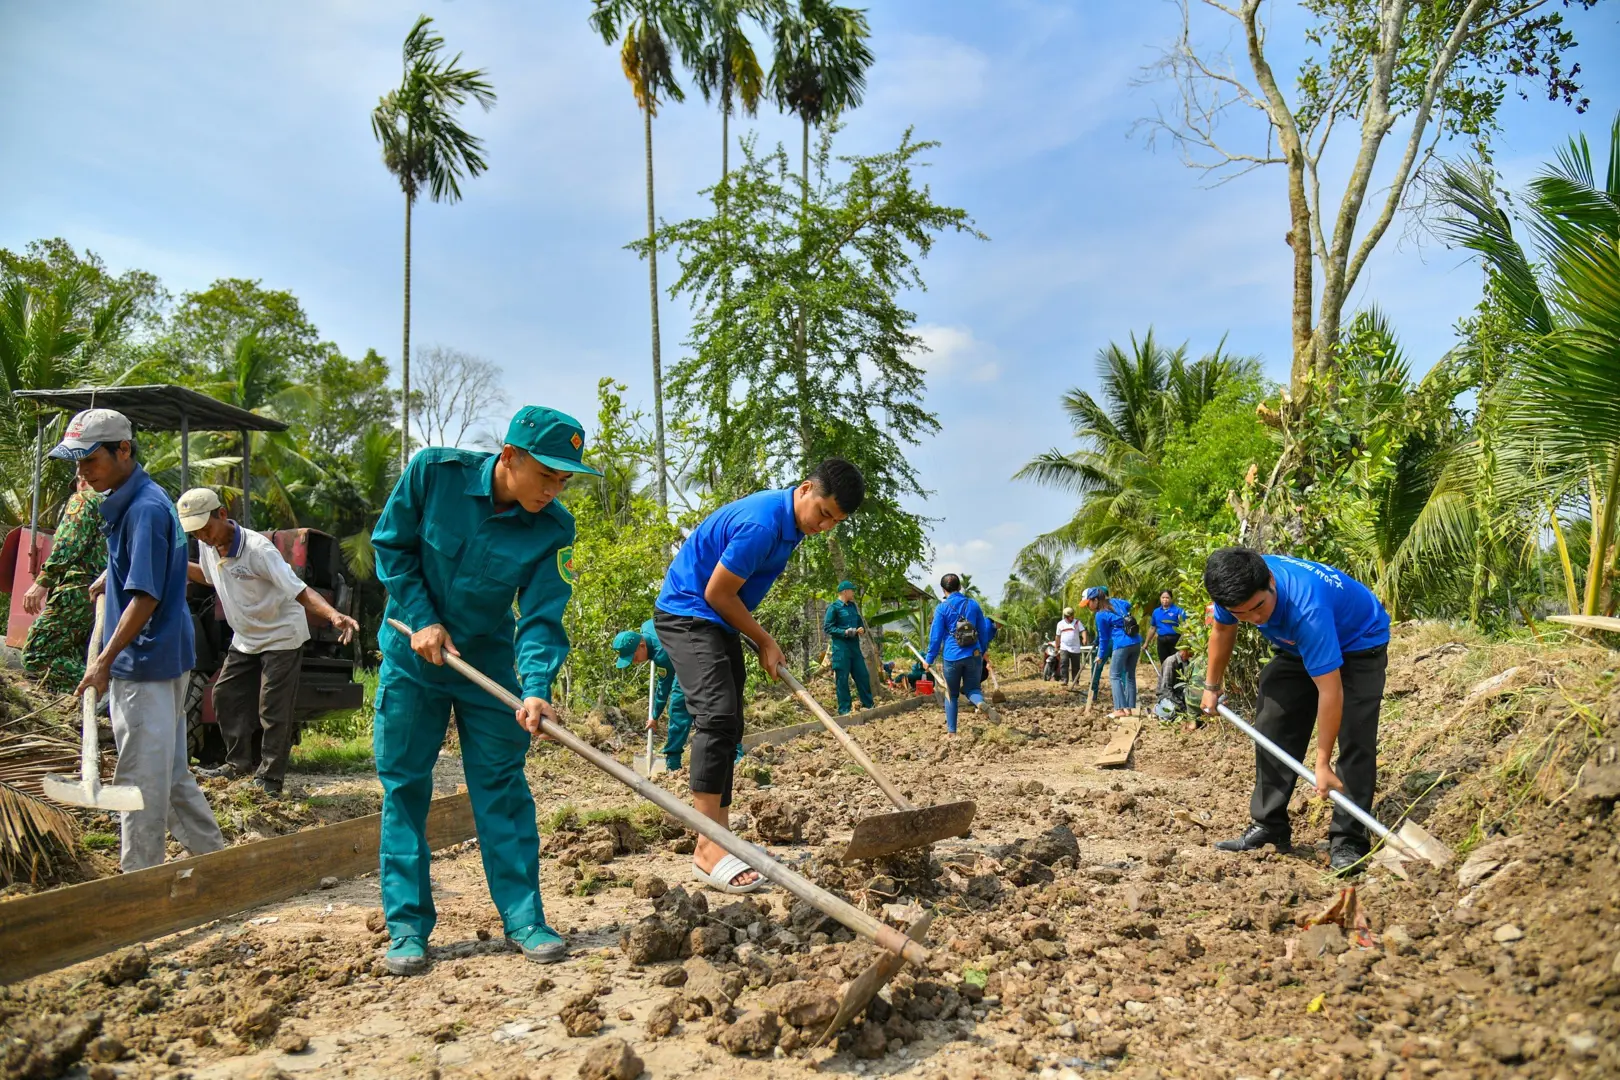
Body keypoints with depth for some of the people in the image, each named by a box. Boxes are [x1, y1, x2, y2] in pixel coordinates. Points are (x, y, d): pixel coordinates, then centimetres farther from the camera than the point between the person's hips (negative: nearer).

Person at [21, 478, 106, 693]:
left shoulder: (83, 500, 2)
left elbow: (69, 544, -14)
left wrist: (42, 582, -17)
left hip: (79, 591, -8)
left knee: (35, 655, -10)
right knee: (76, 661, 11)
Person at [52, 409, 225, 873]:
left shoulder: (146, 509, -19)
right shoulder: (122, 501, 11)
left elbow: (146, 596, -24)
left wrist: (106, 659, -24)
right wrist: (109, 578, 22)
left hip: (146, 662, -10)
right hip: (163, 659, 10)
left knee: (143, 775, -1)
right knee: (171, 770, 17)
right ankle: (214, 857, 27)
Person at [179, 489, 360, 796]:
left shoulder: (258, 549, -28)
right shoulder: (207, 546, -5)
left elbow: (301, 591, -34)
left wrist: (333, 615, -51)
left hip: (281, 635, -8)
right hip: (245, 638, 8)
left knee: (273, 710, -6)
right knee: (225, 695, 11)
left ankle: (269, 777, 6)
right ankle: (240, 762, 27)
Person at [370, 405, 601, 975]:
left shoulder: (553, 529, -16)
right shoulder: (433, 472, -19)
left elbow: (541, 619, -18)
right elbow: (392, 545, -7)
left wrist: (536, 690, -34)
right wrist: (422, 620, -14)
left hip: (489, 662, 1)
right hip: (413, 654, 0)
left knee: (502, 788, 3)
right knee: (403, 788, 3)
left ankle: (524, 919, 12)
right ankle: (407, 927, 13)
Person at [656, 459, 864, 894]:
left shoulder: (792, 523, 5)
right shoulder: (762, 523, -26)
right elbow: (717, 593, -20)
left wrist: (761, 640, 13)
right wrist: (764, 642, -9)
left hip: (721, 621, 10)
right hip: (687, 614, -10)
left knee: (729, 727, 7)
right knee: (717, 715, -22)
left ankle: (718, 838, 12)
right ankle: (708, 849, -22)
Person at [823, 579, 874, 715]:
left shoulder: (852, 606, 14)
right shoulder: (834, 607, -7)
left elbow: (859, 621, 26)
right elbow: (827, 627, -11)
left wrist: (862, 629, 2)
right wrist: (845, 632, -20)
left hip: (854, 646, 7)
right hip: (841, 647, -7)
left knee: (862, 675, 10)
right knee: (842, 679, -2)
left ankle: (868, 705, 20)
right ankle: (844, 710, 3)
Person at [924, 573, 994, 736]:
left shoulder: (942, 608, -4)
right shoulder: (973, 604, 6)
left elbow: (935, 636, -4)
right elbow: (983, 631, 11)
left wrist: (929, 659, 5)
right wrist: (983, 651, 25)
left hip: (952, 657, -2)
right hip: (973, 655, 2)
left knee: (951, 695, 14)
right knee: (971, 688, 15)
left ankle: (951, 732, 12)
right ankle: (980, 701, -21)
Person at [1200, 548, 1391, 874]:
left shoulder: (1306, 609, -45)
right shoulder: (1236, 586, -26)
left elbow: (1330, 691, -41)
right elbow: (1222, 630, -1)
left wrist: (1322, 764, -36)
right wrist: (1211, 686, 8)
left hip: (1358, 642, -6)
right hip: (1297, 647, 6)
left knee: (1354, 740, -18)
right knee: (1273, 729, 2)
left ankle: (1347, 841, -12)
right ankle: (1269, 826, 10)